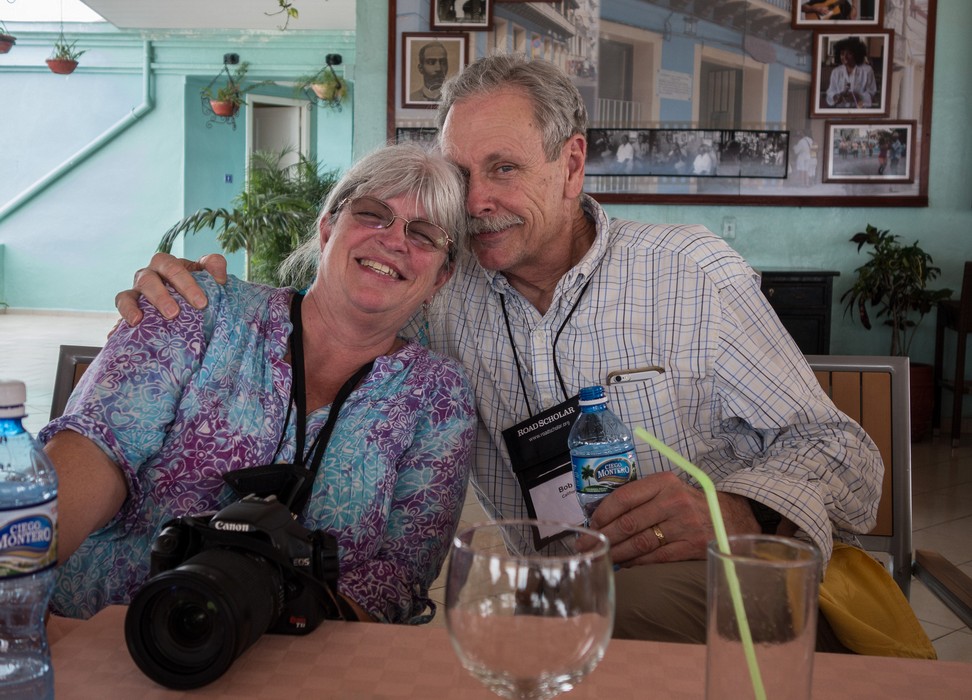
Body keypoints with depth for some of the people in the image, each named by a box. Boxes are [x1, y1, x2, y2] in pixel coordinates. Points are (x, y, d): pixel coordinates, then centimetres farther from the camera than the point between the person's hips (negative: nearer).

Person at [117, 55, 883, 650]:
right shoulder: (448, 296, 5)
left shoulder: (693, 271, 0)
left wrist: (736, 512, -22)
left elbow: (837, 446, 0)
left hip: (703, 591, -1)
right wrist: (201, 299, -9)